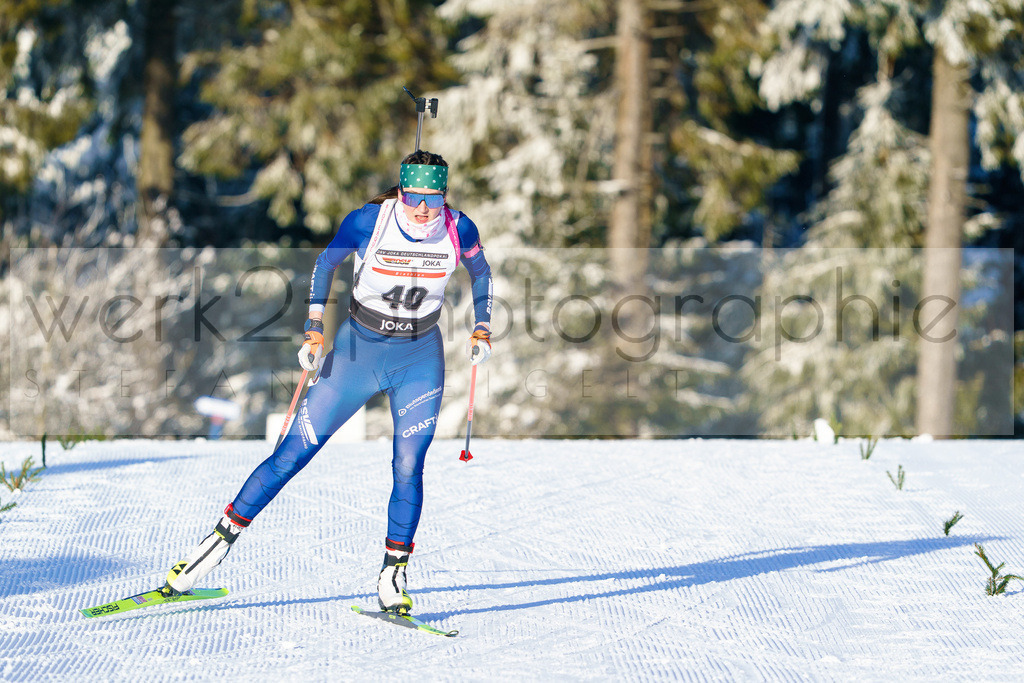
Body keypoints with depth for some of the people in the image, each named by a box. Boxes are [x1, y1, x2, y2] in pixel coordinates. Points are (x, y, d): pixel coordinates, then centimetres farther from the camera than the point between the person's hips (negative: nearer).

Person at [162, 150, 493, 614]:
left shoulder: (459, 230, -13)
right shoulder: (367, 221, -19)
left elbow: (480, 271, 10)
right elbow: (327, 262, 0)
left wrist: (482, 326, 2)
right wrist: (315, 324, -6)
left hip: (420, 359, 1)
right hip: (358, 350, -1)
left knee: (408, 468, -11)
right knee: (292, 455, -2)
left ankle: (393, 576, 1)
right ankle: (221, 539, 8)